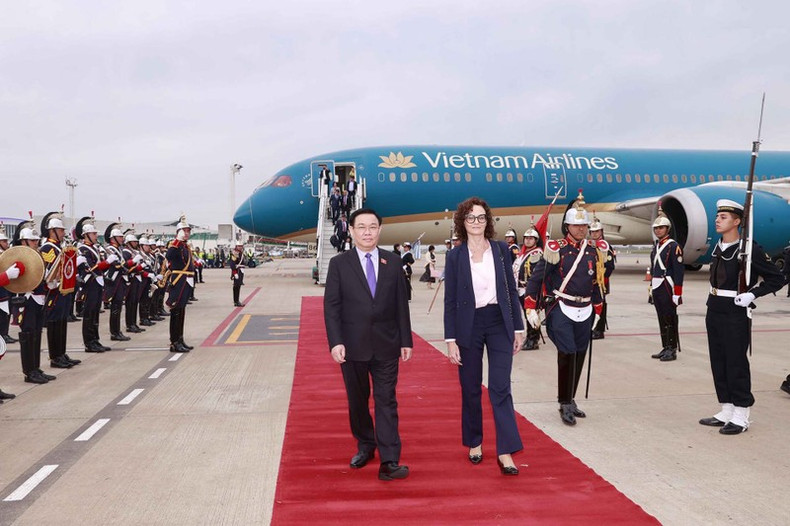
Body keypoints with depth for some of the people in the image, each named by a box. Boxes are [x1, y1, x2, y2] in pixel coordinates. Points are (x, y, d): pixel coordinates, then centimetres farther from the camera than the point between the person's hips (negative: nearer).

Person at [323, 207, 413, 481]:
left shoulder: (393, 262, 4)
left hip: (386, 345, 0)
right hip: (353, 346, 0)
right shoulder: (339, 264, -1)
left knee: (386, 402, -1)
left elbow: (401, 303, 5)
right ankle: (365, 446, 34)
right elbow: (331, 306, -4)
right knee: (357, 400, 13)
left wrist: (406, 340, 4)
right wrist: (336, 342, -13)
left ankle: (389, 463, 0)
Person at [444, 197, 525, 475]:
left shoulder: (501, 249, 2)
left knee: (500, 388, -3)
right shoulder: (455, 256, -2)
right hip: (468, 327, 0)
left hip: (499, 324, 1)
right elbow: (450, 300, -3)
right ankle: (474, 442, 28)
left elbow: (511, 290, 6)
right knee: (471, 389, 10)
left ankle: (505, 451, 1)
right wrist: (451, 340, -7)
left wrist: (518, 328, 4)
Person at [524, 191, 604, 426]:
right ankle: (565, 404, -1)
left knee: (579, 357, 10)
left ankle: (570, 400, 25)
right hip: (561, 310, -5)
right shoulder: (556, 249, -6)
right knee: (567, 355, -13)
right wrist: (530, 309, -11)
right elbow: (536, 278, -6)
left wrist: (597, 309, 21)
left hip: (585, 312, 5)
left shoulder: (594, 250, 9)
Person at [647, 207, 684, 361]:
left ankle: (672, 350, 3)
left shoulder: (673, 246, -9)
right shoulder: (655, 246, 16)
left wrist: (677, 293, -17)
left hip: (667, 287, -7)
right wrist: (651, 288, 18)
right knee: (661, 319, 11)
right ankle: (665, 348, 18)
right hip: (656, 288, 7)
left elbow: (679, 271, -13)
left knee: (670, 319, -2)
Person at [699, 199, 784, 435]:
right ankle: (726, 412, 23)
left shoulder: (749, 249, -13)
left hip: (736, 315, -7)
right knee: (718, 363, 12)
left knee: (736, 364, 0)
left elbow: (777, 279, -8)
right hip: (714, 312, 8)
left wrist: (752, 294, -17)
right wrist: (713, 295, 13)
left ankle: (741, 417, 11)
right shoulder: (718, 247, 9)